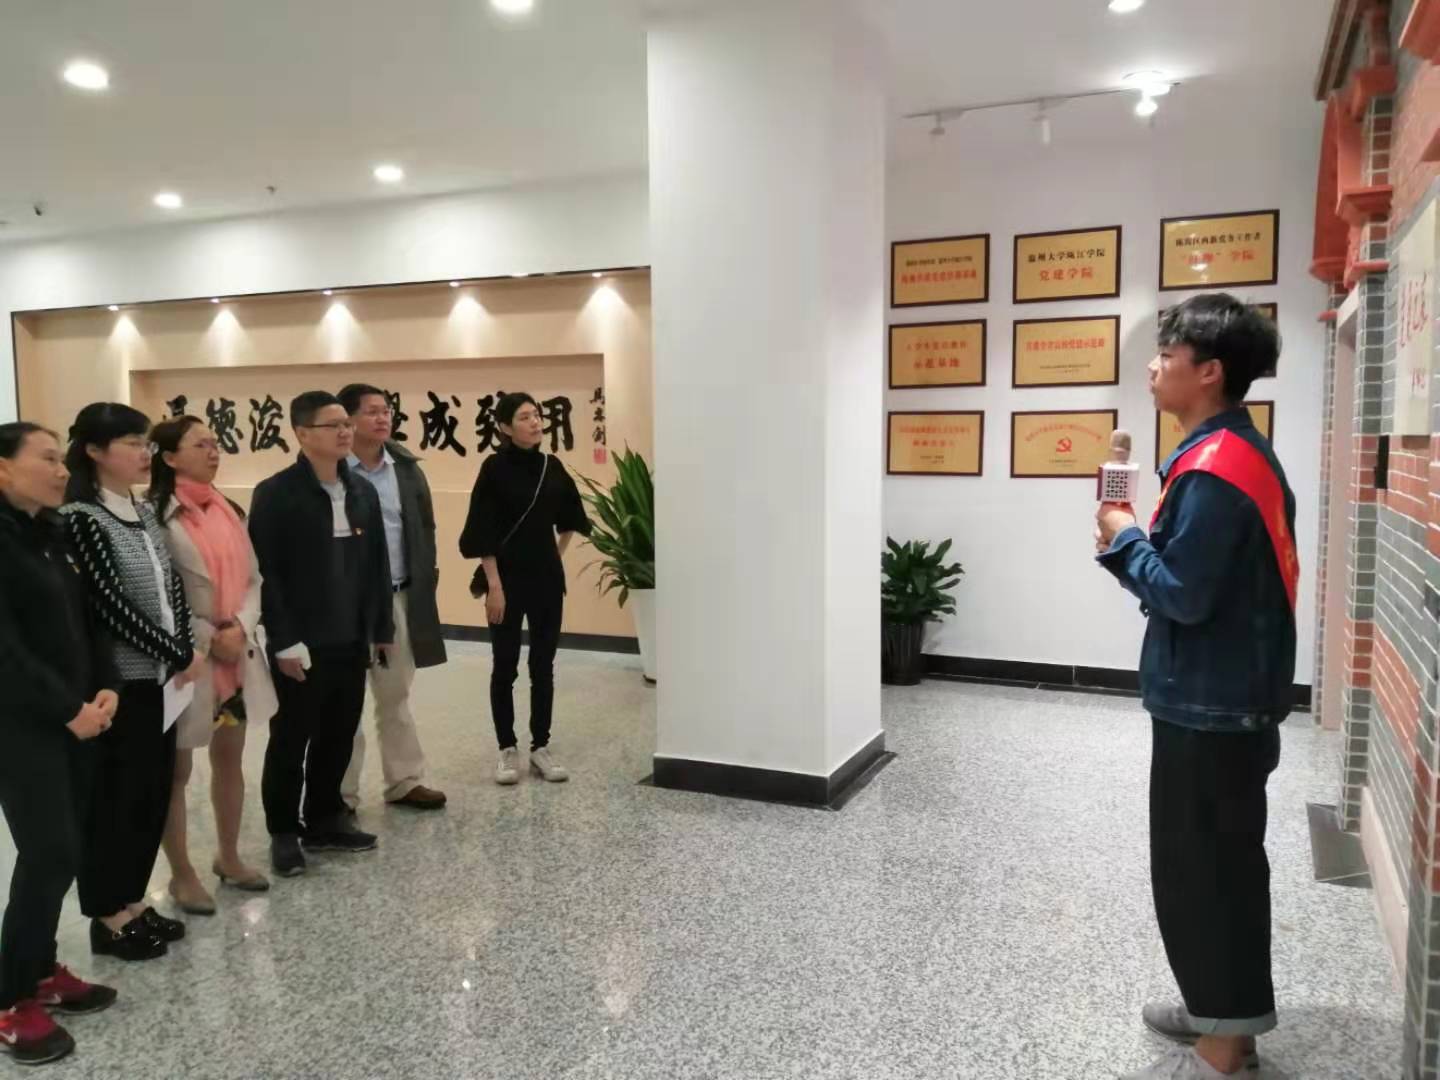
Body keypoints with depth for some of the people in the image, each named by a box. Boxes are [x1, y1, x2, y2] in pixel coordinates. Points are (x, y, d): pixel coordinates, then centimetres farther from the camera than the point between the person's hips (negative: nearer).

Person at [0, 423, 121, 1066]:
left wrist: (105, 688, -1)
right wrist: (68, 709, -15)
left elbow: (87, 620, 13)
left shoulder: (55, 534, 10)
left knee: (60, 851, 12)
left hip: (78, 716, 7)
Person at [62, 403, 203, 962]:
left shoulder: (146, 513, 9)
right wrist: (181, 655, -13)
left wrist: (181, 655, -3)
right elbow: (111, 605, -19)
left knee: (154, 793, 13)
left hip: (160, 678, 7)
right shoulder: (81, 518, -14)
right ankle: (108, 916, 19)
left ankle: (132, 901, 27)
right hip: (118, 683, -7)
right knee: (114, 799, 4)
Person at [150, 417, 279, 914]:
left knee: (229, 757, 17)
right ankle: (181, 873, 22)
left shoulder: (229, 511, 8)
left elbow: (253, 578, 7)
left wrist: (240, 627, -9)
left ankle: (229, 857, 33)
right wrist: (207, 639, -15)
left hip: (239, 653, 7)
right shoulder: (158, 517, -13)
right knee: (177, 767, 8)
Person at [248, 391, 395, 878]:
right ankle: (284, 832, 23)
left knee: (339, 737, 14)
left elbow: (377, 565, 12)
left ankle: (325, 819, 30)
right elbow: (266, 573, -13)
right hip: (301, 645, -5)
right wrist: (285, 641, -16)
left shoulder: (363, 492, 9)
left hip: (351, 641, 6)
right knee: (290, 742, 8)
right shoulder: (275, 494, -10)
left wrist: (382, 627, 10)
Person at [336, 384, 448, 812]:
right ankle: (341, 795, 18)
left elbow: (424, 524, 12)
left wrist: (427, 576, 6)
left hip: (399, 597, 5)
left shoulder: (406, 465, 6)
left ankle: (405, 782, 26)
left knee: (396, 696, 15)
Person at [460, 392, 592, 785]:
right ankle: (507, 750, 17)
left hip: (547, 578, 4)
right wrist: (494, 586, -15)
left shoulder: (552, 466, 4)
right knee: (505, 666, 5)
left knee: (543, 665, 9)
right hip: (508, 578, -4)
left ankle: (541, 747, 19)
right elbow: (483, 534, -12)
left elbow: (570, 519, 20)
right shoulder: (495, 468, -9)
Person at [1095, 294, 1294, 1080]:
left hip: (1208, 707, -10)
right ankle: (1224, 1010, 35)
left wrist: (1124, 540, -10)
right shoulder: (1245, 453, 11)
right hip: (1232, 699, 10)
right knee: (1221, 862, 20)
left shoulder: (1213, 467, -22)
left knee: (1198, 870, 2)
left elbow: (1183, 594, -24)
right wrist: (1140, 543, 3)